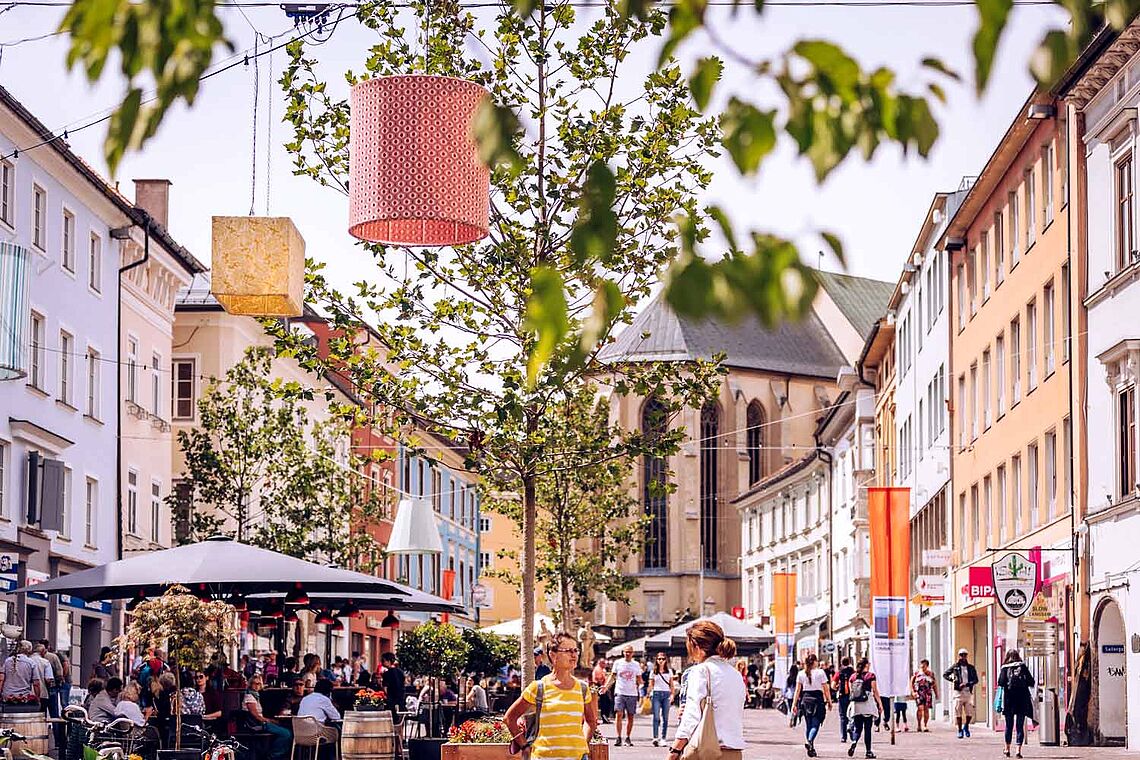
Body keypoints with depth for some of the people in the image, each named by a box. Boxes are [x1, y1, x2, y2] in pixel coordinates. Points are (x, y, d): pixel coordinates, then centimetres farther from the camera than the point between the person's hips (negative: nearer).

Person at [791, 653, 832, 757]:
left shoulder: (801, 674, 4)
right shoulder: (820, 672, -4)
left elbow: (797, 690, 3)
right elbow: (826, 689, -4)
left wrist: (794, 704, 5)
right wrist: (829, 702, 4)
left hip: (805, 699, 3)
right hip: (817, 698, -3)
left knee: (808, 725, 13)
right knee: (815, 724, -3)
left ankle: (811, 748, 14)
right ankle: (810, 741, -29)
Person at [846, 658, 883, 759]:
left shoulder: (853, 677, 7)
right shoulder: (871, 676, -5)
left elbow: (851, 691, 12)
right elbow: (875, 692, -5)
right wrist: (880, 704, 1)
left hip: (856, 705, 3)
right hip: (868, 705, -3)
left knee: (857, 728, 8)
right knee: (867, 728, 3)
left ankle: (854, 742, -20)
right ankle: (868, 751, 6)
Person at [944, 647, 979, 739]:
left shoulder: (971, 668, 10)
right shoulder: (955, 667, 7)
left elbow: (976, 680, 2)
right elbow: (945, 674, 15)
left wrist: (966, 684, -13)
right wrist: (952, 680, -2)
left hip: (968, 692, 1)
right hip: (958, 692, -1)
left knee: (970, 712, -6)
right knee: (958, 712, -2)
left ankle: (966, 727, 19)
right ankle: (960, 730, 9)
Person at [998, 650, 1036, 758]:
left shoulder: (1004, 668, 1)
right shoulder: (1023, 667, 3)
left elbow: (1001, 682, -10)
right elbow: (1031, 682, -2)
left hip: (1009, 698, 0)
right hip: (1022, 699, 0)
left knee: (1009, 725, 13)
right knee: (1020, 725, 1)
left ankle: (1007, 749, 20)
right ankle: (1018, 749, -7)